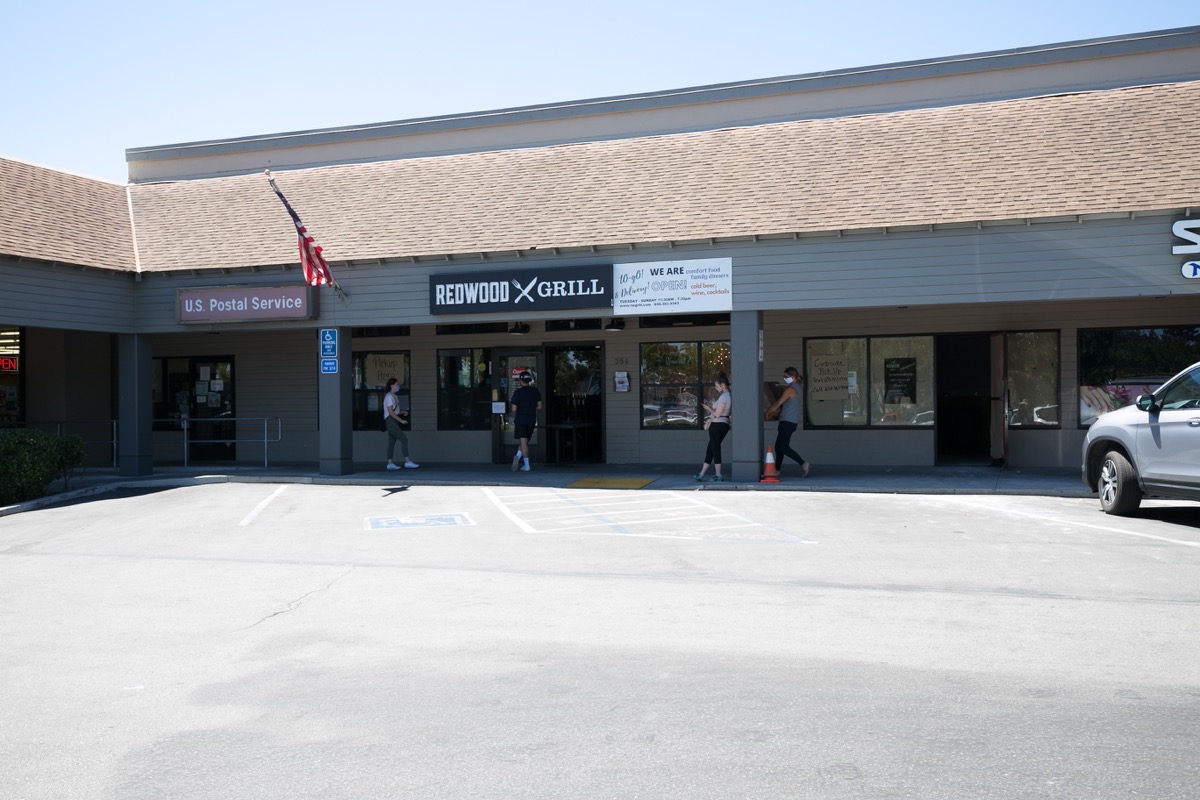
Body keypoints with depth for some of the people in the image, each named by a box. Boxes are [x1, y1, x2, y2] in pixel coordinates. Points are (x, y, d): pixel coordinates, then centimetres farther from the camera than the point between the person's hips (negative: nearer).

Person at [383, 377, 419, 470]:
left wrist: (402, 412, 5)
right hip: (390, 421, -10)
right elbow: (390, 412, -18)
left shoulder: (394, 397, 17)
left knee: (392, 442, 8)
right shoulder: (389, 396, -12)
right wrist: (401, 420, -19)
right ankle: (407, 461, -16)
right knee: (404, 439, -14)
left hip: (394, 422, 10)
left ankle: (390, 463, 8)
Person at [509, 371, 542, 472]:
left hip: (520, 419, -3)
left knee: (523, 441, -3)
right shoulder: (535, 391, 4)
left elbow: (514, 409, -11)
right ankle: (519, 455, -3)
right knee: (525, 441, 16)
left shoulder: (518, 392, -9)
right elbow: (539, 407, 6)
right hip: (531, 420, 3)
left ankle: (526, 465, -8)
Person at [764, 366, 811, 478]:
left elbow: (778, 403, -12)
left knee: (783, 447, -13)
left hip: (787, 421, -10)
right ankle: (776, 470, 14)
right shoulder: (796, 388, 17)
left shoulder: (790, 389, -13)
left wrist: (767, 413, 0)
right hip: (792, 422, 10)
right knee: (778, 446, 12)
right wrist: (772, 413, 19)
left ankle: (804, 464, -18)